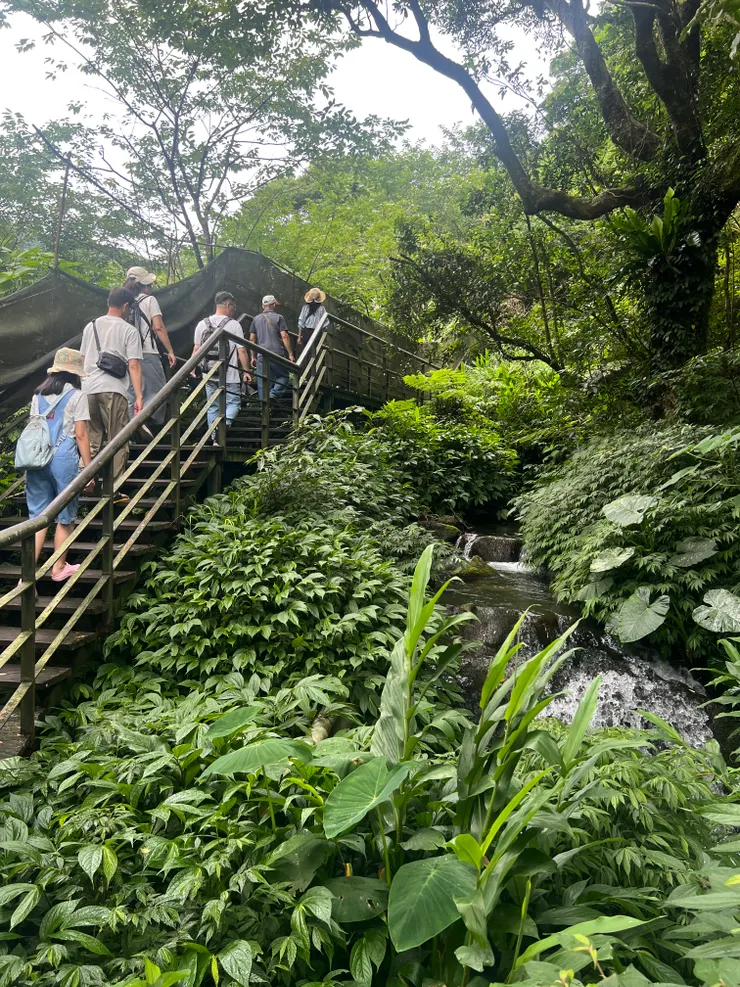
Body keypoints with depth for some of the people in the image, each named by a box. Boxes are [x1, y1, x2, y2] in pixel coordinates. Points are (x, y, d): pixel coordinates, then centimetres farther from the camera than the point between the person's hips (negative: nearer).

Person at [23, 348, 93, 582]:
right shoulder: (76, 396, -4)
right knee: (65, 516, 10)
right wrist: (89, 468, -5)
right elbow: (80, 435, -8)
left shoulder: (38, 394, 13)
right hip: (63, 458, -5)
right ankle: (59, 568, 22)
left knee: (38, 516, 9)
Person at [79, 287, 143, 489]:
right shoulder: (129, 330, 0)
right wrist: (139, 397, -10)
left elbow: (83, 360, 20)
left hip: (88, 389, 5)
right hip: (113, 390, -5)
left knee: (92, 439, 17)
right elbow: (133, 366, -8)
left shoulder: (90, 326, 16)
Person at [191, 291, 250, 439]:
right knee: (233, 403, 5)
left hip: (209, 375, 5)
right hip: (230, 377, -4)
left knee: (212, 407, 13)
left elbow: (196, 349, 9)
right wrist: (246, 371, 1)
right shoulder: (234, 324, -7)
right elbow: (242, 351, -7)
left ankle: (216, 439, 15)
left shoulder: (202, 324, 6)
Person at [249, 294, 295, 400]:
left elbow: (252, 338, 13)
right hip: (277, 354, -3)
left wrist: (253, 357, 18)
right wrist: (290, 354, -3)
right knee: (283, 376, 10)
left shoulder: (256, 319, 15)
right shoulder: (278, 318, 3)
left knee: (263, 382, 6)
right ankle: (273, 395, -12)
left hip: (261, 355, 4)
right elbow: (284, 336, -6)